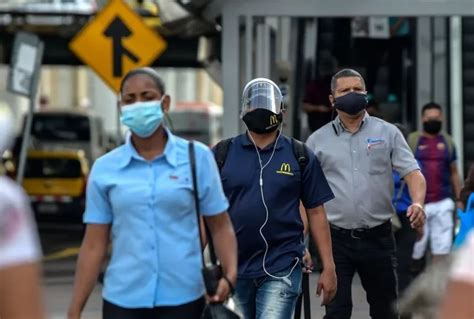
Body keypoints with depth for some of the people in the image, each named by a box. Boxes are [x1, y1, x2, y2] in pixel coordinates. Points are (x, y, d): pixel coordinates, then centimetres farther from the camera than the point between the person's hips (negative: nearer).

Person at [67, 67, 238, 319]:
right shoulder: (104, 169, 3)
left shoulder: (197, 158, 1)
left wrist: (229, 275, -15)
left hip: (183, 299, -1)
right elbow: (94, 246, 5)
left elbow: (220, 227, 3)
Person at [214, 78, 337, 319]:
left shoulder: (299, 156, 5)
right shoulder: (223, 154, 5)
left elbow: (315, 212, 6)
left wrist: (328, 267, 1)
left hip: (281, 268, -2)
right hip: (233, 269, 2)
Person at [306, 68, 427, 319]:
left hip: (378, 237, 1)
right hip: (336, 239, -1)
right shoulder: (318, 140, 6)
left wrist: (417, 203, -22)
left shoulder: (388, 133, 6)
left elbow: (412, 173, -1)